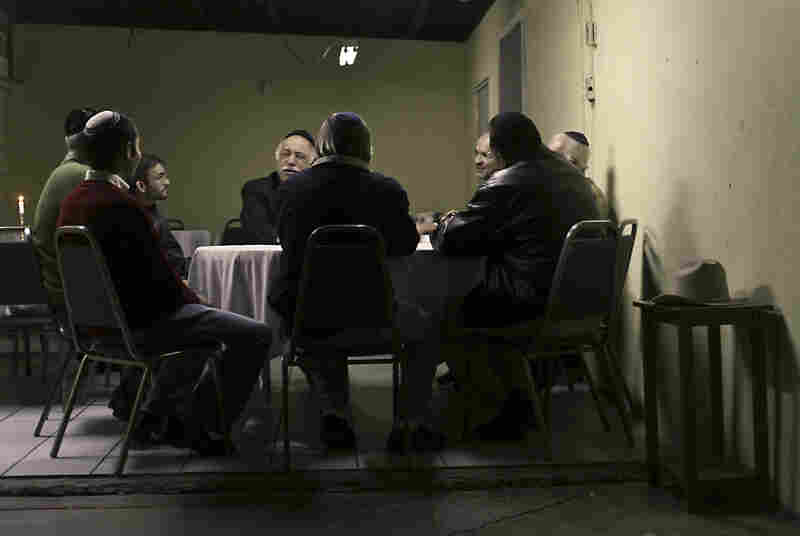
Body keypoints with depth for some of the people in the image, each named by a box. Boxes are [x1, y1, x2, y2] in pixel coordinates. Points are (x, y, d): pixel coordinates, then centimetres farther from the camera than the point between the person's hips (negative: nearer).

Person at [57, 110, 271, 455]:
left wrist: (183, 293, 12)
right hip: (142, 322, -10)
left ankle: (154, 413, 32)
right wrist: (190, 297, -1)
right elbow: (158, 275, -21)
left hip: (100, 319, 10)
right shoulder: (122, 206, -23)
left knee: (198, 317, 34)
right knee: (256, 335, -9)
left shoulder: (72, 200, 6)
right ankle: (194, 426, 4)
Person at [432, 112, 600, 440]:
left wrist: (444, 224, 14)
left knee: (449, 319, 10)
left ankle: (497, 414, 15)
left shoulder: (504, 185, -14)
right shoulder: (573, 177, 13)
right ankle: (519, 400, 34)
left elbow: (451, 241, -11)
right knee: (487, 306, 29)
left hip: (534, 303, -9)